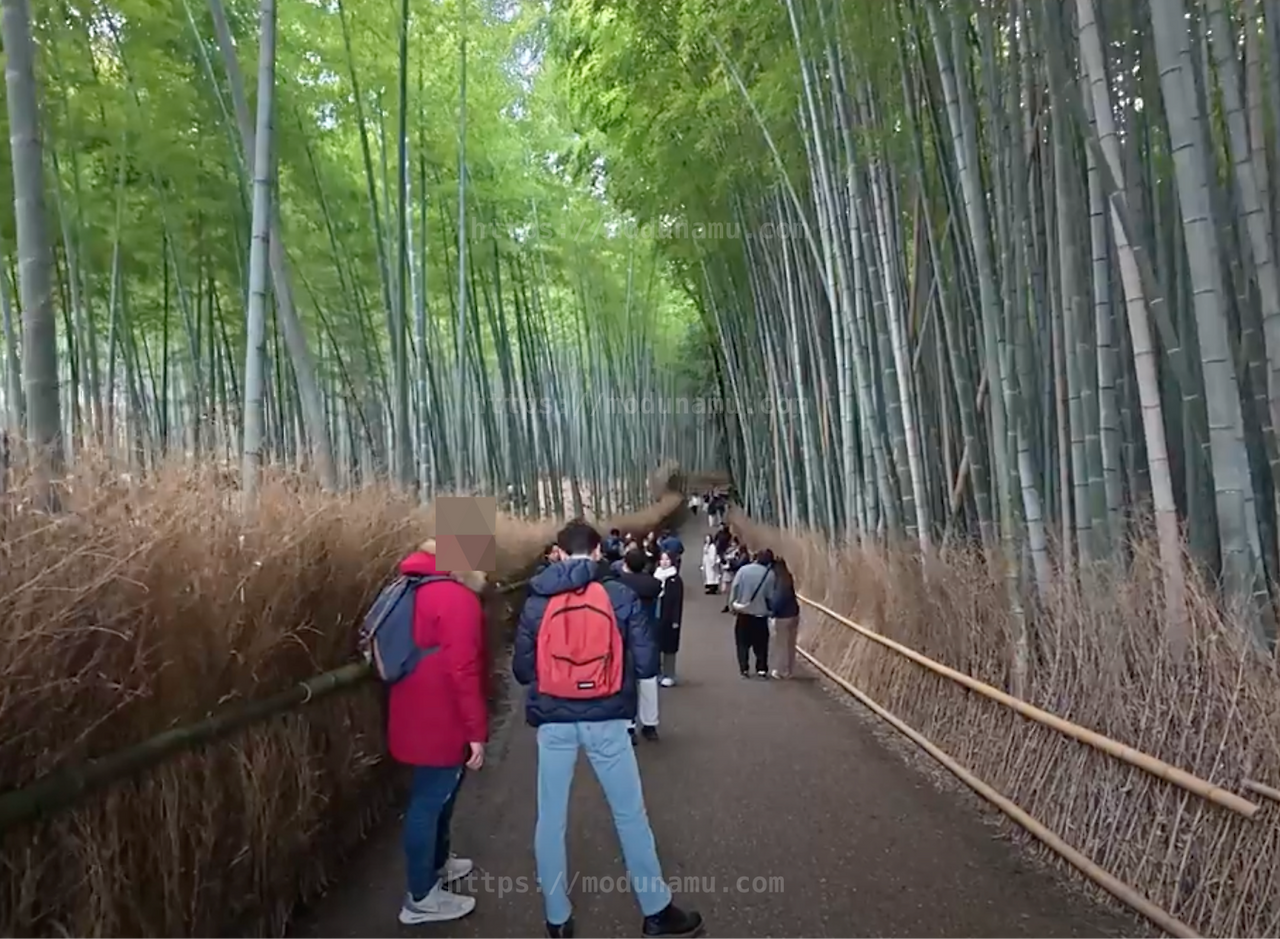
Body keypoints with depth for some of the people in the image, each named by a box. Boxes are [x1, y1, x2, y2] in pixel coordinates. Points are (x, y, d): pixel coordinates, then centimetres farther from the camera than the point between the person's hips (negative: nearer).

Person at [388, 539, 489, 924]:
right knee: (430, 800, 2)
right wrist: (476, 730, -19)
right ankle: (421, 897, 15)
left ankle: (437, 863, 41)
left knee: (437, 795, 24)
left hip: (423, 715, 9)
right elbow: (462, 669, -25)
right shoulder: (457, 598, -21)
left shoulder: (421, 588, 9)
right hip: (440, 720, -9)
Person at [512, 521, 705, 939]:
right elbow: (647, 665, -7)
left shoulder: (537, 602, -2)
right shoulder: (620, 595, -7)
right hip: (605, 720, -1)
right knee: (630, 814, 14)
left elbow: (522, 670, 2)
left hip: (553, 722, 1)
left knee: (551, 819, 15)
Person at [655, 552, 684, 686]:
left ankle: (669, 676, 13)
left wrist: (676, 620, -14)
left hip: (669, 619, -4)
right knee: (655, 646, 9)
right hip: (655, 617, 4)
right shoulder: (655, 577, 4)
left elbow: (678, 601, -10)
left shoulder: (676, 580, -7)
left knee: (669, 647, 4)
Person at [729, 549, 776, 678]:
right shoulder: (770, 574, -8)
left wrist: (732, 605, 4)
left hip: (743, 612, 0)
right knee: (761, 643, 11)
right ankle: (762, 669, 8)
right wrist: (770, 609, 10)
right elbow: (770, 595, -6)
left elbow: (734, 588, -7)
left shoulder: (744, 569, -7)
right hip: (761, 614, 0)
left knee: (743, 643, 10)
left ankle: (744, 668, 7)